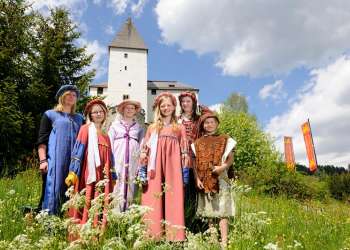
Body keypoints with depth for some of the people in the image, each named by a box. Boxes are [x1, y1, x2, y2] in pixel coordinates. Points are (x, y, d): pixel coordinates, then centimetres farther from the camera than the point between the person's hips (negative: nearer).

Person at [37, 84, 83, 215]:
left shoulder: (79, 118, 21)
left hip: (75, 162, 4)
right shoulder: (50, 115, 9)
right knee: (54, 190, -7)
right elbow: (42, 140, 2)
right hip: (55, 161, -3)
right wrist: (43, 160, -10)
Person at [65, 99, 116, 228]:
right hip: (89, 174, -5)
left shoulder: (105, 136, 19)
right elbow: (77, 151, -4)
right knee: (88, 204, -8)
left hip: (102, 176, 5)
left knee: (101, 205, 3)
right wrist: (72, 172, -12)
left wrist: (113, 178, 20)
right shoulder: (85, 129, 4)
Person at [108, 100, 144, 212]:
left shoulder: (139, 128, 14)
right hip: (117, 163, -1)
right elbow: (109, 145, 7)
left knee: (130, 190, 1)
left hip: (133, 164, 1)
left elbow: (142, 147, 11)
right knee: (117, 190, -5)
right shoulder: (115, 125, 12)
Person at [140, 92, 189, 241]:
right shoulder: (152, 127, 12)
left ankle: (173, 234, 6)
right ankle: (154, 233, 7)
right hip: (155, 169, 1)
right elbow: (145, 150, 10)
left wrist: (185, 170, 1)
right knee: (154, 198, -1)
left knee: (173, 198, -2)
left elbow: (184, 152, 8)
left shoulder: (179, 128, 12)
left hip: (172, 168, 0)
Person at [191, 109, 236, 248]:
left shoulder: (225, 139, 7)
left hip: (220, 178, -2)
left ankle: (224, 241, -3)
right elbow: (195, 162, 7)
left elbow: (230, 158, 2)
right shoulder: (198, 142, 10)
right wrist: (197, 179, -4)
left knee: (222, 210, -6)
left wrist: (223, 167, -18)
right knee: (207, 210, 6)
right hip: (204, 180, 2)